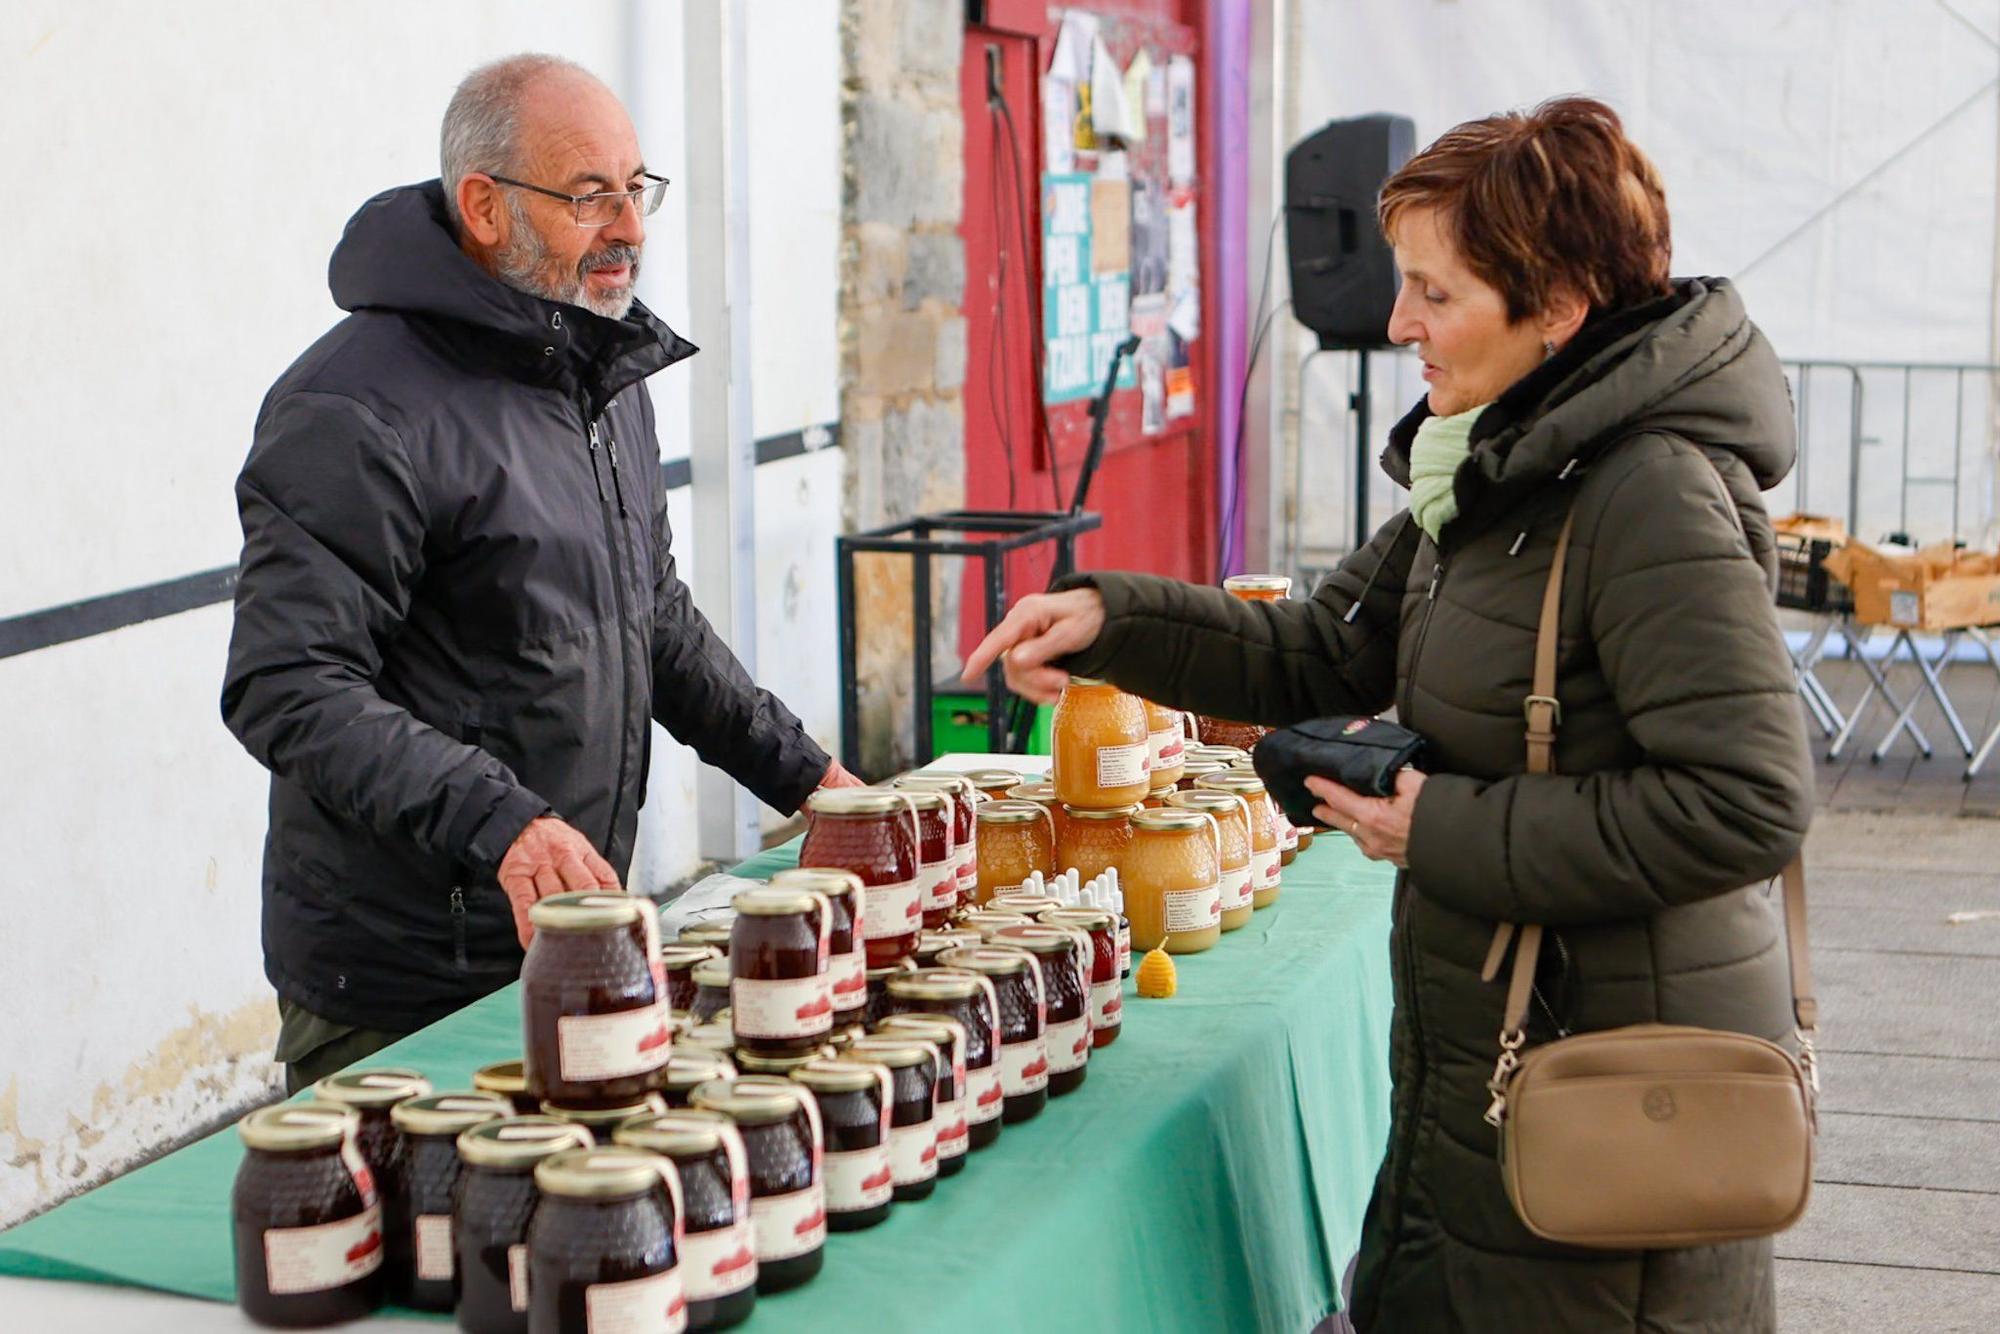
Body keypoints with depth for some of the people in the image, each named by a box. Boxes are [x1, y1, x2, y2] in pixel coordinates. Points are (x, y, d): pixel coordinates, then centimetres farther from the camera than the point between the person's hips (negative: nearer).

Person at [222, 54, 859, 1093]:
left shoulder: (608, 377, 12)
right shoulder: (357, 413, -18)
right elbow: (286, 689, -24)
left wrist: (799, 772, 19)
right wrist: (501, 825, -34)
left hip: (574, 950, 8)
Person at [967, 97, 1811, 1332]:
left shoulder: (1652, 498, -21)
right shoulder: (1498, 473, 9)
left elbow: (1745, 805, -26)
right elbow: (1320, 660, 16)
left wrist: (1451, 830, -19)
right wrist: (1114, 618, 2)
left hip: (1608, 1097, -9)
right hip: (1485, 1058, 9)